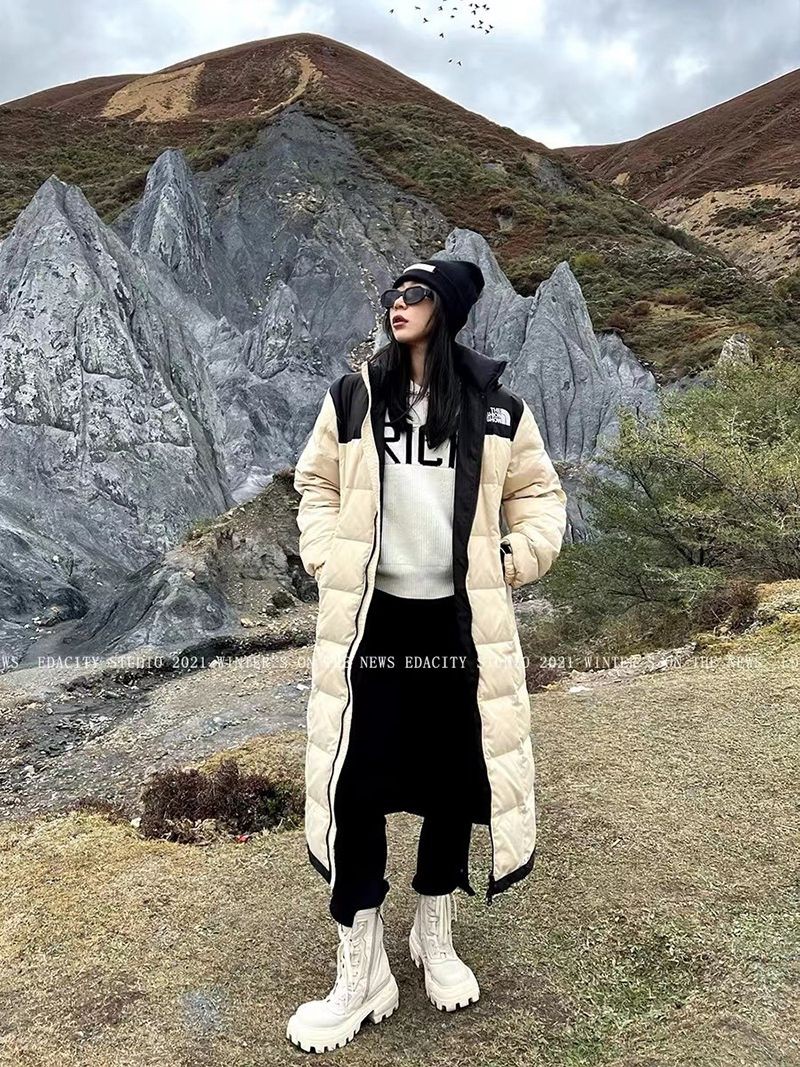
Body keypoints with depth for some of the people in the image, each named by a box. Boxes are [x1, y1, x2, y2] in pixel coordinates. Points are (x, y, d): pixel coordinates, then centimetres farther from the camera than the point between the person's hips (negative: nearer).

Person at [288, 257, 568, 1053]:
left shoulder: (498, 408, 0)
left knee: (453, 781, 12)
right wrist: (327, 560, -1)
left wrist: (517, 559, -2)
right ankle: (359, 976, 18)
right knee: (354, 787, -1)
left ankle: (436, 940, 37)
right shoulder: (352, 399, 0)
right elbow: (316, 485, 11)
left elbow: (538, 492, 11)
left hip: (457, 623, 1)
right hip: (369, 621, 0)